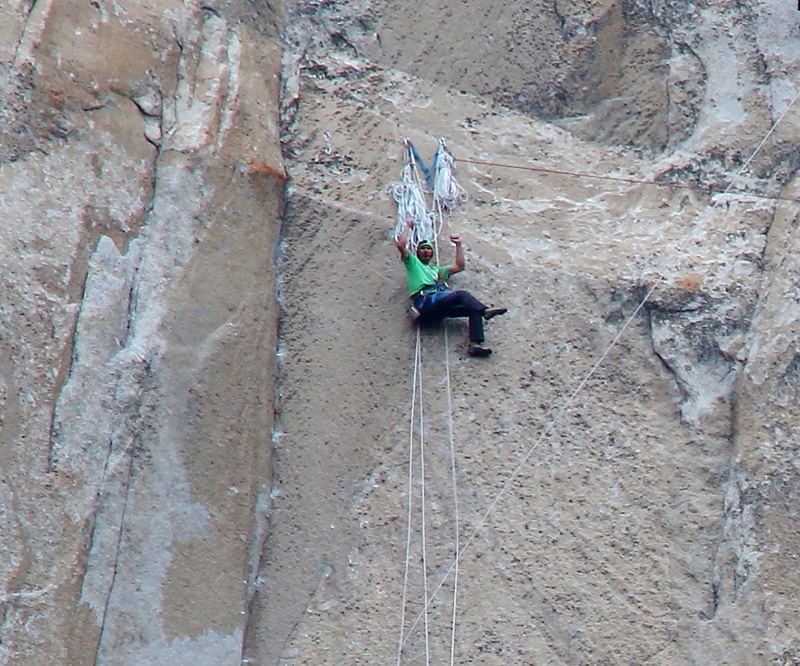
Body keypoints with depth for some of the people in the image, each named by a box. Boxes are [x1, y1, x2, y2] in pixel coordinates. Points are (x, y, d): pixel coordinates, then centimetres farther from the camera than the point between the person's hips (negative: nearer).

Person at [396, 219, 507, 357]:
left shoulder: (437, 270, 42)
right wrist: (408, 226, 22)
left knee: (474, 308, -18)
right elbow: (401, 245, 11)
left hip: (441, 307, 6)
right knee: (461, 294, -30)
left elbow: (460, 266, 36)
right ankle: (485, 310, -45)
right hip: (426, 301, -6)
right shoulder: (413, 263, 26)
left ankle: (475, 344, -35)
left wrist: (458, 245, 37)